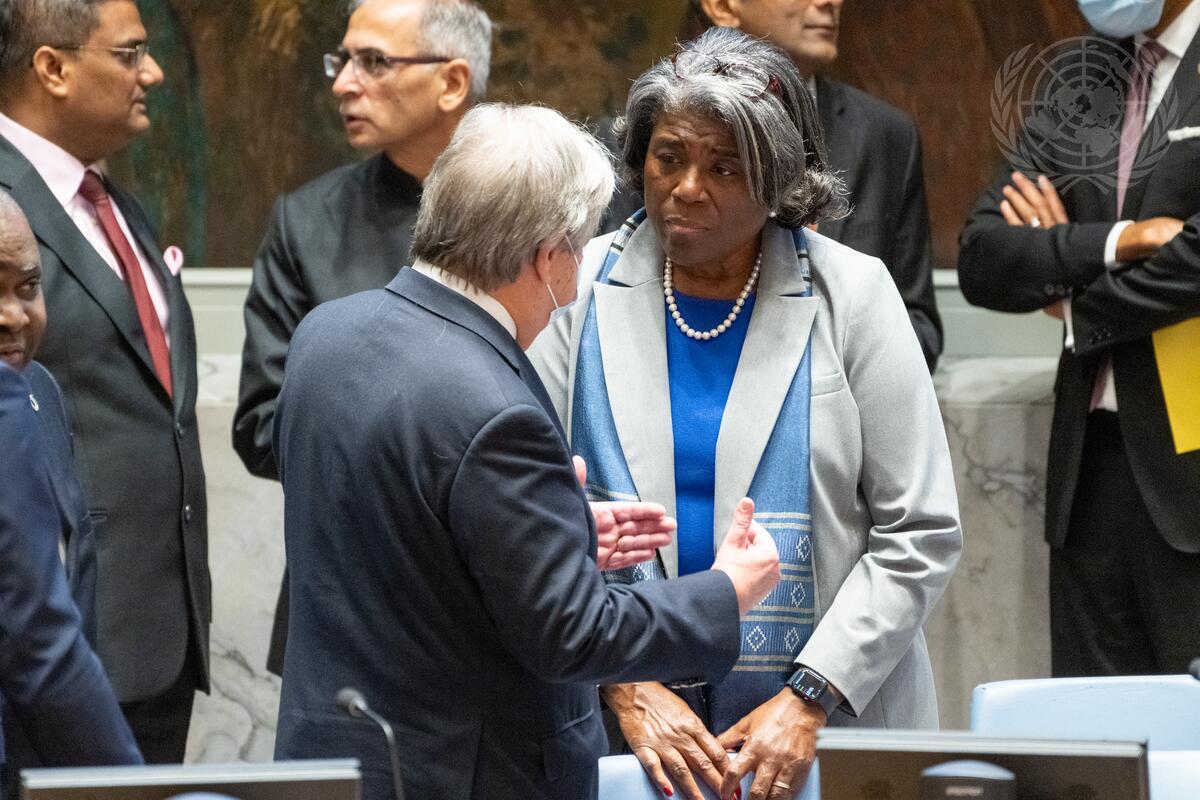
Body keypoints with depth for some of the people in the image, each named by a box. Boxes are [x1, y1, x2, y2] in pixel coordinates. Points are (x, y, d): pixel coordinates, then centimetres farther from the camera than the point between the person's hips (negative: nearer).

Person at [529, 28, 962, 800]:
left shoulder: (851, 294, -2)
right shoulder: (578, 293, 0)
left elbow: (921, 533, -4)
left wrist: (808, 701, -12)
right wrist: (627, 690, -14)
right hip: (611, 717, 0)